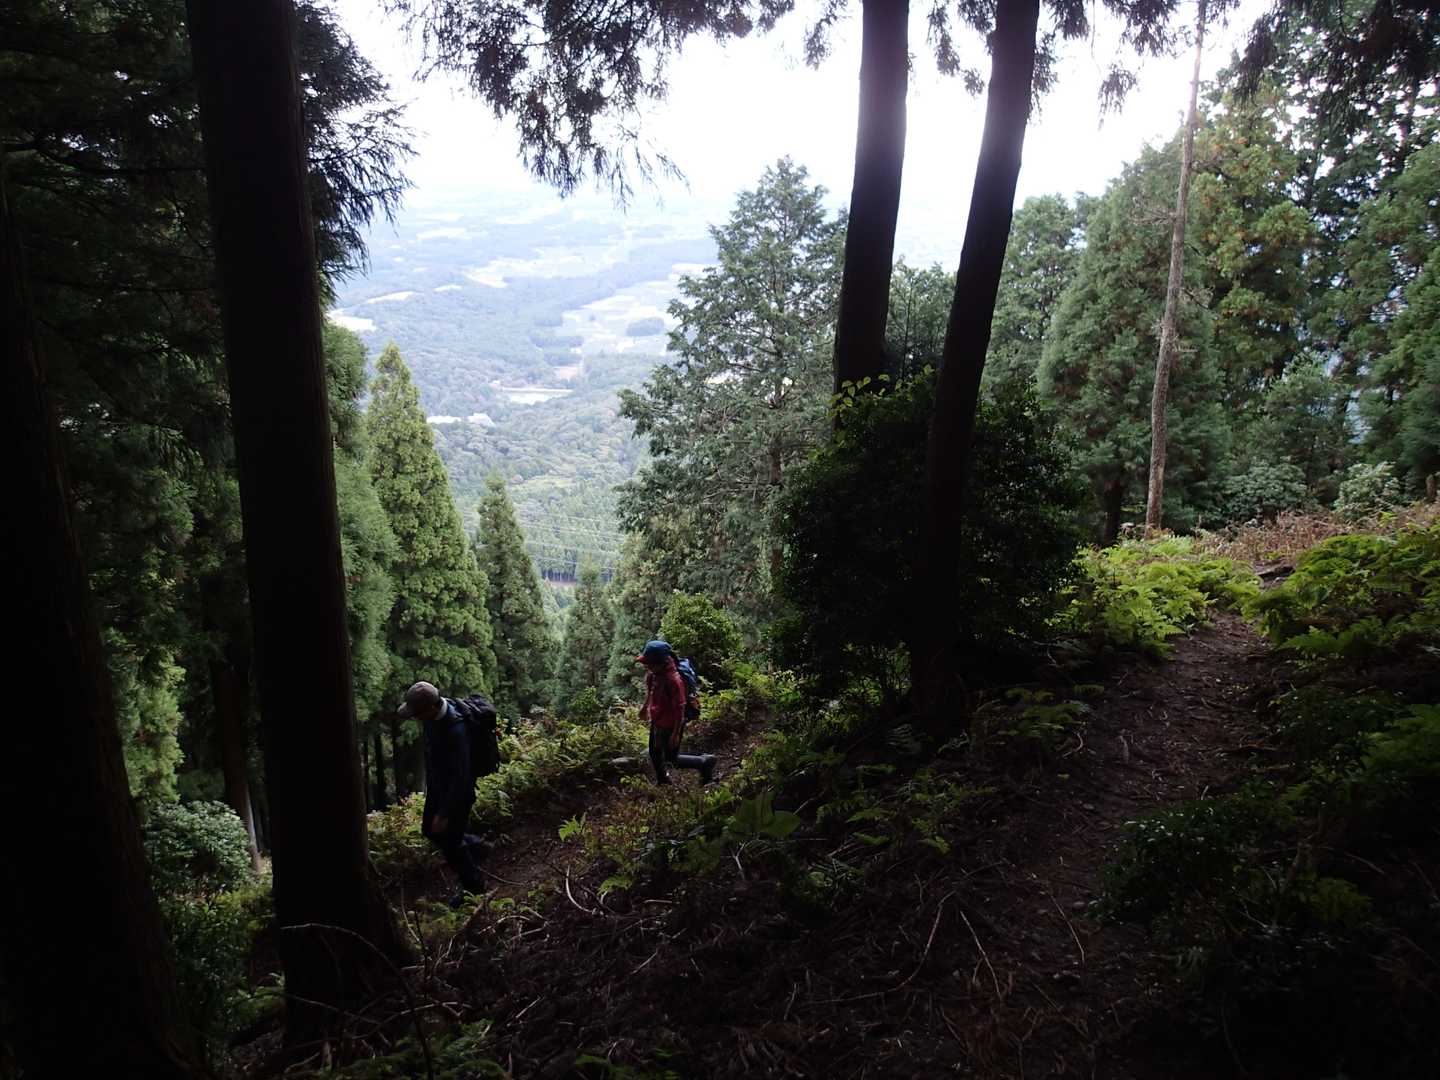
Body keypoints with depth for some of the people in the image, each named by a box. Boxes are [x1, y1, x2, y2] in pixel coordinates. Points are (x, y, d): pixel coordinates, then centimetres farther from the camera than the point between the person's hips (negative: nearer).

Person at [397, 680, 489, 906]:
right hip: (437, 785, 8)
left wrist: (444, 814, -23)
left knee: (450, 843, 10)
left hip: (457, 791, -8)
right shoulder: (434, 712, -11)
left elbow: (461, 777, -31)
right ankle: (477, 847, 43)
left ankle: (474, 887, 34)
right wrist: (428, 783, 20)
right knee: (429, 830, 23)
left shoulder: (456, 731, -38)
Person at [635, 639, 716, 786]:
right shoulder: (653, 673, -10)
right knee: (654, 753, 24)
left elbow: (679, 708, -27)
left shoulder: (673, 680, -34)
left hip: (670, 726, -8)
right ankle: (662, 780, 48)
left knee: (671, 758, 8)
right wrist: (645, 706, 27)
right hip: (657, 721, 8)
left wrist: (676, 733, -22)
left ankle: (705, 762, 22)